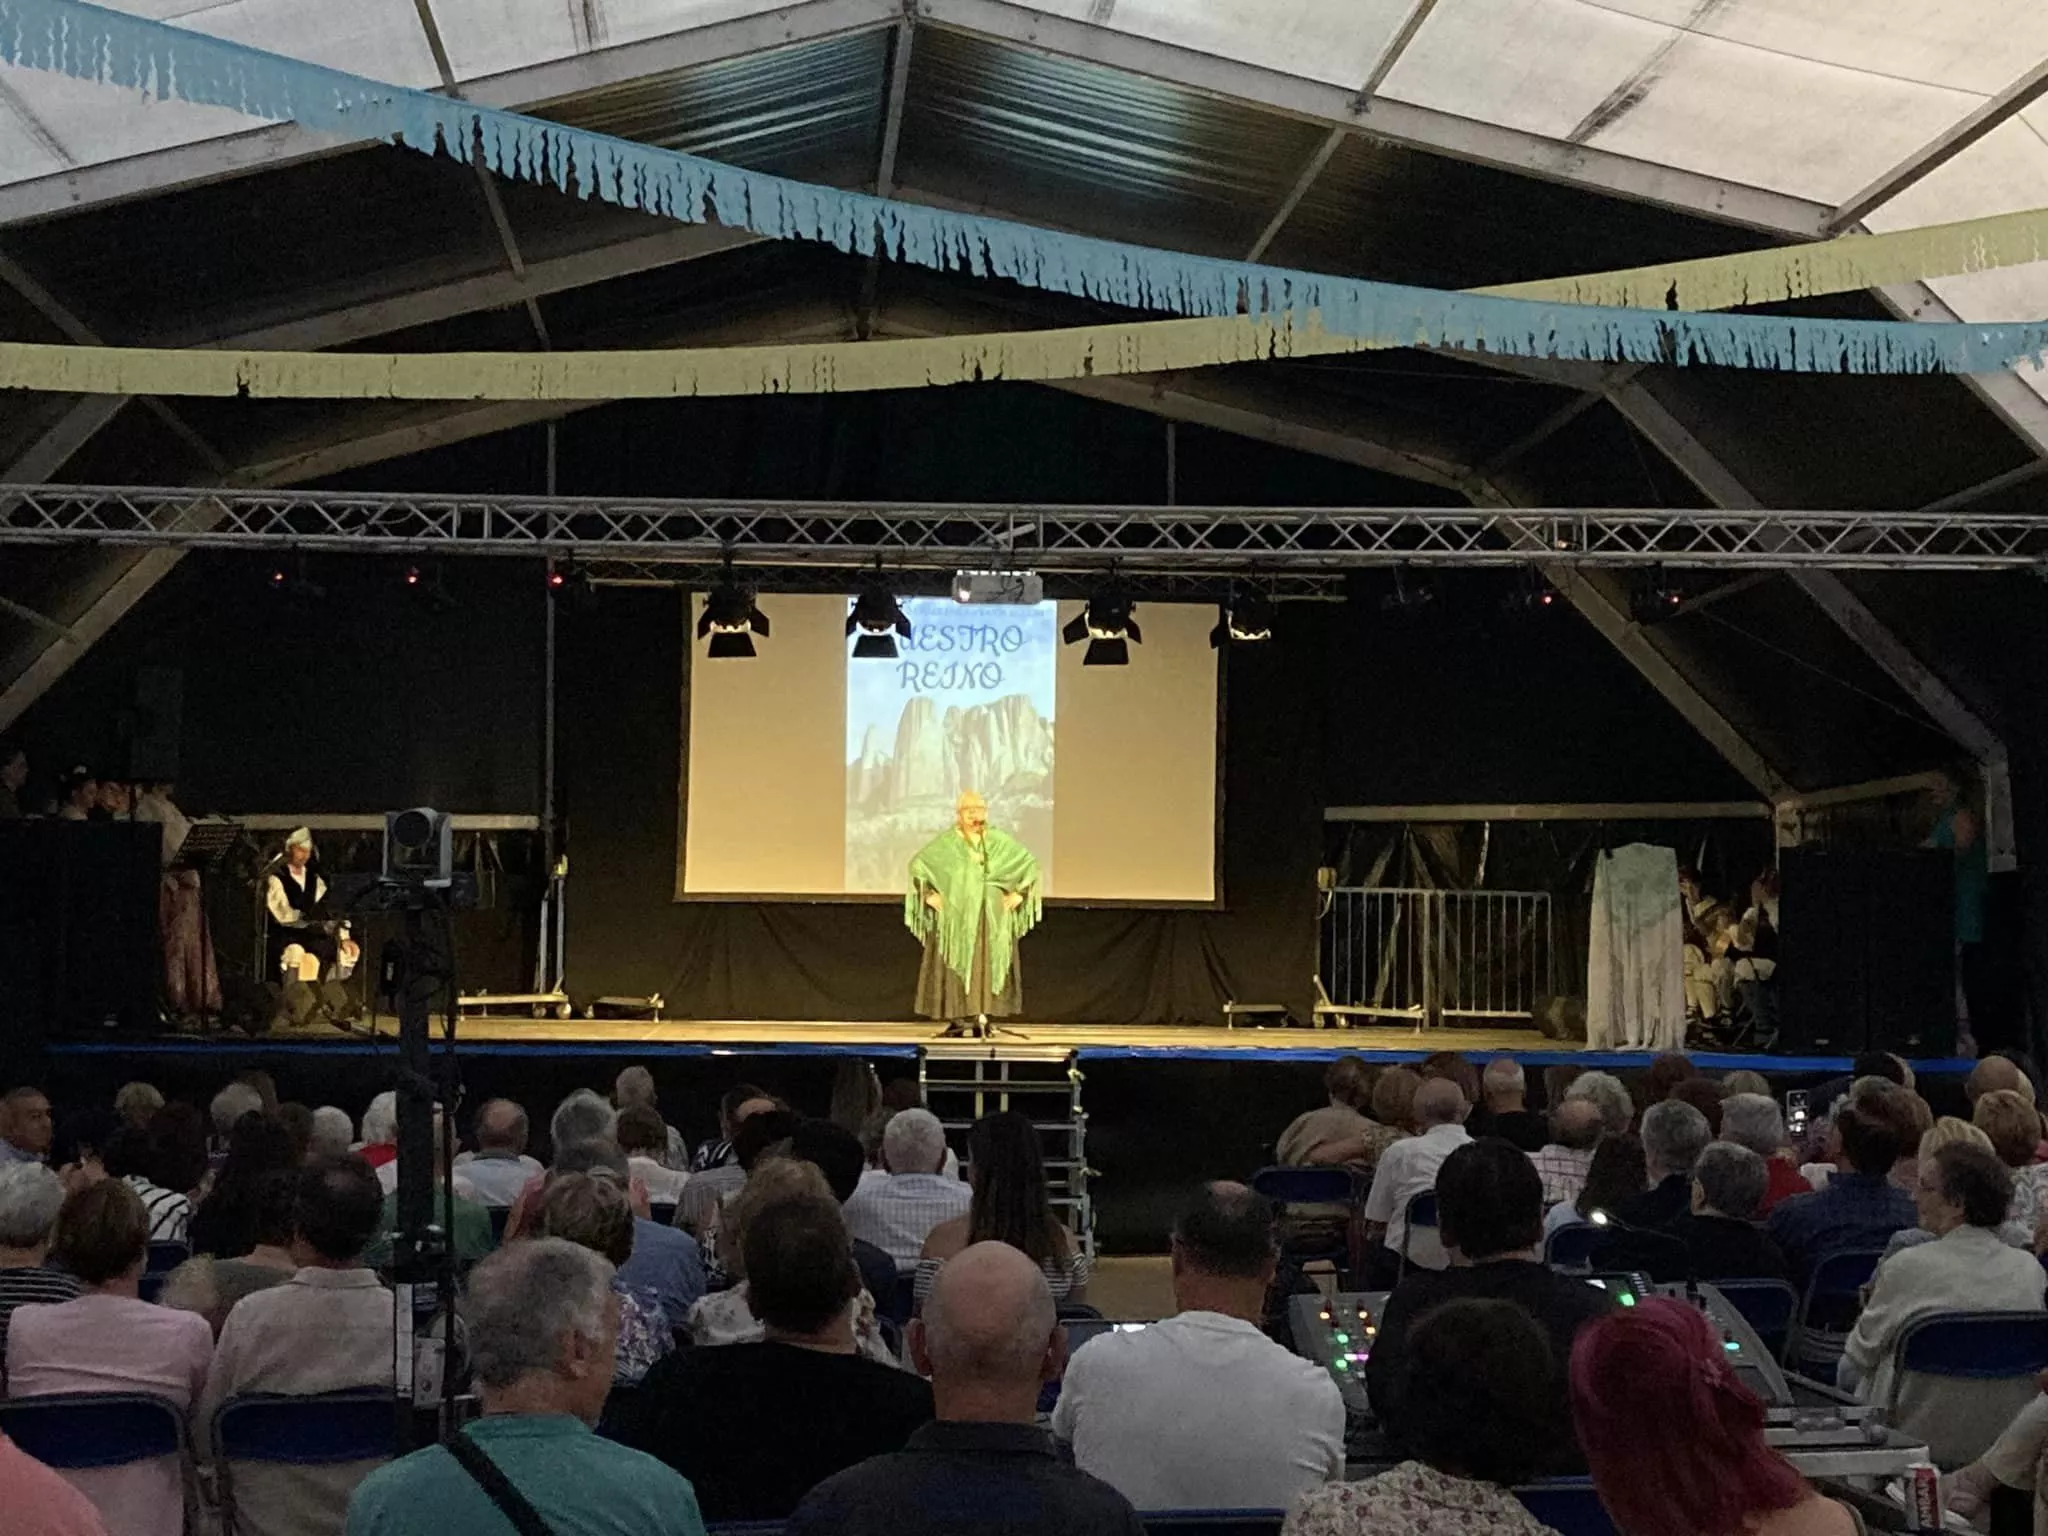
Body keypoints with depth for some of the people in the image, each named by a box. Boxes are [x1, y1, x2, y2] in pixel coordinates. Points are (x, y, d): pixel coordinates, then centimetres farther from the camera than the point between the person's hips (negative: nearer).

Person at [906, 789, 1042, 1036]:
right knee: (956, 965, -3)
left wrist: (1018, 894, 2)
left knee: (988, 965, -1)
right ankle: (956, 1017, -1)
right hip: (956, 915, -2)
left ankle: (982, 1015, 3)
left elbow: (1030, 863, 10)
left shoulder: (999, 841, 5)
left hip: (991, 917, 2)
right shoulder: (946, 842, 0)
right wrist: (929, 895, -5)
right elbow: (917, 864, 1)